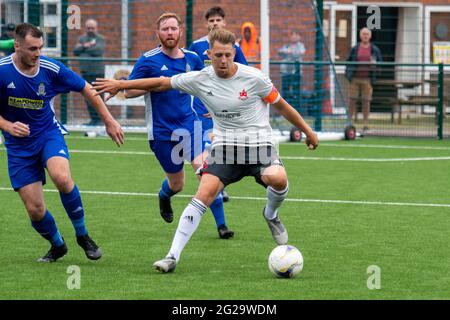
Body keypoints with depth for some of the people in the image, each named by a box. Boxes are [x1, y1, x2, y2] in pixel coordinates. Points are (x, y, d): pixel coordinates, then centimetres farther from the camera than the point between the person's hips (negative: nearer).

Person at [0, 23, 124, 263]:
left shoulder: (52, 69, -12)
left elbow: (86, 90, 3)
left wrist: (109, 121, 6)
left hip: (49, 134, -1)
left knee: (62, 178, -32)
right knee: (35, 209, -5)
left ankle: (82, 235, -10)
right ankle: (57, 245, 27)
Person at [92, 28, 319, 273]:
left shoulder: (253, 78, -9)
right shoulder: (200, 80, -3)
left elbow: (281, 105, 4)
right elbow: (163, 83, 10)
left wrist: (307, 131, 9)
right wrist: (121, 85, 13)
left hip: (258, 143, -2)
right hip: (225, 145, 2)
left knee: (277, 179, -32)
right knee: (204, 194, -19)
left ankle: (271, 214, 5)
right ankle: (173, 257, -19)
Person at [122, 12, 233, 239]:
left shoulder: (191, 58, 4)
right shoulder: (148, 60, -6)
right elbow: (128, 92, -7)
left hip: (189, 123, 1)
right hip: (161, 129, -1)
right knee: (176, 184, 9)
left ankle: (221, 224, -17)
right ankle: (164, 196, 50)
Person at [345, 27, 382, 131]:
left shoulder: (375, 50, 7)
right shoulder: (355, 49, 8)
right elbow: (348, 61, 11)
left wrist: (374, 64, -12)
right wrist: (348, 74, -1)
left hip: (367, 79, 0)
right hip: (355, 79, 0)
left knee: (366, 101, 0)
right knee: (352, 100, 1)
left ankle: (365, 124, 5)